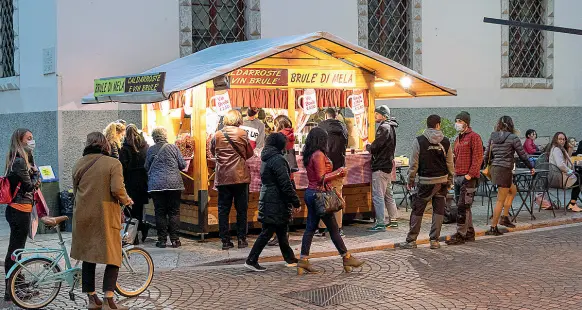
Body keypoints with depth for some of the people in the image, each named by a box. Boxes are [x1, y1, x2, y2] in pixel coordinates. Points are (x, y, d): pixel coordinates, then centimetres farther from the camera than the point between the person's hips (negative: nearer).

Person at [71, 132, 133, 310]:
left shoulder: (79, 165, 7)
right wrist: (126, 201, 2)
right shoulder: (113, 163, -8)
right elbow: (117, 190, -17)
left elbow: (75, 191, 15)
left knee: (88, 257, 14)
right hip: (106, 216, -5)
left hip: (84, 217, 5)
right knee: (113, 258, 3)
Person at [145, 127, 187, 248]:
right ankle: (174, 239, 3)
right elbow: (182, 165, 2)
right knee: (174, 212, 4)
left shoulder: (150, 150, 2)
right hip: (173, 184, -1)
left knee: (160, 213, 5)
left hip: (156, 185, 1)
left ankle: (162, 239, 6)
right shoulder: (173, 147, 0)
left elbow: (146, 167, 10)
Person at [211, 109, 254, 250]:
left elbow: (213, 152, 15)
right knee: (241, 209, 7)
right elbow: (250, 154, 5)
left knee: (223, 210, 6)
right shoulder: (242, 134, -4)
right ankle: (242, 239, 7)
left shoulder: (217, 135, 2)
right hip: (240, 176, -1)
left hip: (222, 178, 2)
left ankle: (225, 241, 5)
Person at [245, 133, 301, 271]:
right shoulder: (278, 159, -18)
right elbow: (286, 184, -20)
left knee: (282, 230, 18)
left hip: (267, 200, 9)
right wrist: (296, 202, -13)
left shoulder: (266, 159, 11)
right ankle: (251, 260, 0)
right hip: (275, 202, -9)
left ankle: (289, 257, 29)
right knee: (267, 232, -3)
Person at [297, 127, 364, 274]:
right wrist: (338, 173, -8)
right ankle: (347, 258, 10)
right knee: (333, 228, 0)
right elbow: (321, 178, -18)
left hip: (310, 193, 9)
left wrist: (336, 173, 13)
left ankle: (303, 260, 9)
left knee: (311, 227, 10)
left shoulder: (309, 155, 12)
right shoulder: (319, 155, -16)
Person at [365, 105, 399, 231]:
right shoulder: (391, 127, 15)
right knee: (388, 194, 17)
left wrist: (368, 146, -1)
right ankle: (393, 220, 24)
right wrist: (371, 147, 12)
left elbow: (375, 147, -20)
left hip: (380, 166, -10)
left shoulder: (384, 127, -16)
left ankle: (380, 223, -5)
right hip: (388, 165, 10)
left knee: (378, 196, -6)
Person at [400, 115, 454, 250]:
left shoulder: (419, 141, -6)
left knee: (417, 211, 4)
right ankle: (434, 240, 9)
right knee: (439, 211, 8)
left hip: (425, 181, -2)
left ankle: (411, 240, 7)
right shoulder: (445, 142, 1)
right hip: (442, 181, 2)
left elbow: (414, 163, -4)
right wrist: (450, 181, 16)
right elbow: (450, 164, 6)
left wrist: (410, 180, 6)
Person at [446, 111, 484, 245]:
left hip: (468, 178, -9)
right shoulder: (458, 139, 19)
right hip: (458, 177, 9)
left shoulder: (474, 137, -7)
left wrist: (470, 174, -18)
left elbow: (478, 158, -14)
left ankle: (460, 234, -7)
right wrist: (454, 173, 11)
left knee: (463, 207, -10)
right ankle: (469, 233, 20)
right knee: (463, 207, 12)